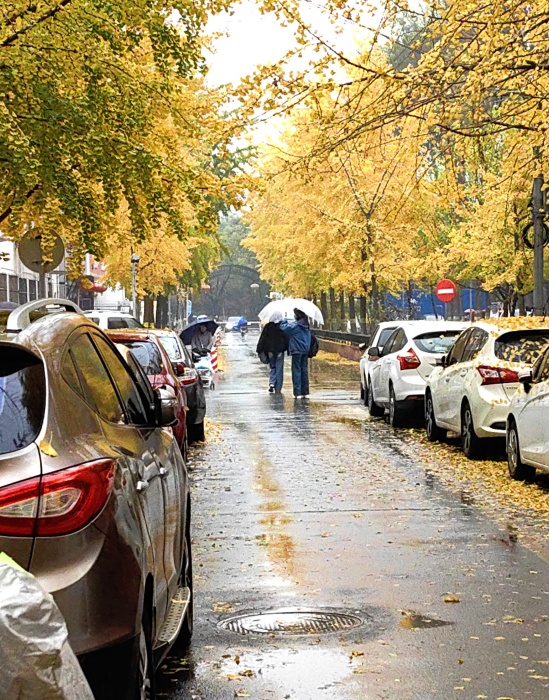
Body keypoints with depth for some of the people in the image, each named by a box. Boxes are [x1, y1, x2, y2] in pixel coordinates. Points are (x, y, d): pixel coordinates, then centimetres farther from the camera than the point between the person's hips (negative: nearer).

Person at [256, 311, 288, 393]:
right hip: (280, 351, -1)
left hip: (270, 350, 1)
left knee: (272, 367, 15)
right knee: (279, 369, 5)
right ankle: (277, 389, 3)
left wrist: (259, 350, 4)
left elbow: (262, 339, 0)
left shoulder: (268, 326, -2)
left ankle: (272, 383, -9)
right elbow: (287, 339, -2)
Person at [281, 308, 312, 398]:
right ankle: (305, 392, 13)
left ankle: (298, 393, -5)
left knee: (296, 371, -3)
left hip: (297, 351, -7)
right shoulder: (306, 326, 8)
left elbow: (283, 328, -19)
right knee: (304, 371, 11)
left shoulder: (296, 326, -15)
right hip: (305, 350, 7)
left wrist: (284, 321, 1)